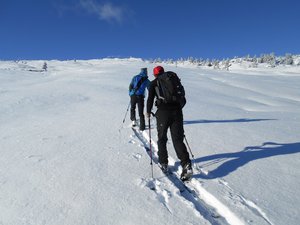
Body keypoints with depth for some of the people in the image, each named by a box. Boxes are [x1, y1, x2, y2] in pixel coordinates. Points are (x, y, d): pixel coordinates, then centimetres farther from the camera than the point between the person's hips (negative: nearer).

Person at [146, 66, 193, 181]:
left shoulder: (154, 83, 8)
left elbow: (150, 99, 2)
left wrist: (148, 112, 16)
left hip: (163, 113, -3)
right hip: (177, 111, 3)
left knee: (162, 139, 14)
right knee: (178, 139, 4)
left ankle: (164, 164, 22)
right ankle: (186, 165, -9)